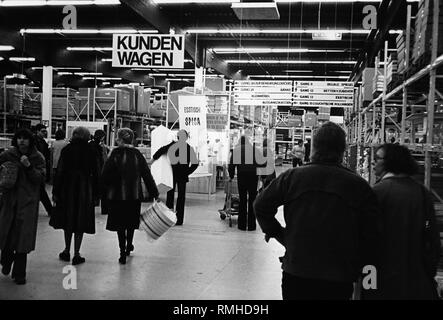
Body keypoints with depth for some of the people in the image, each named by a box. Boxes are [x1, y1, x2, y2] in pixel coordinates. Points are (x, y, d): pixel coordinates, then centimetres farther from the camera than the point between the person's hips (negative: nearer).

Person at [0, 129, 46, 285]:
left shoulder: (37, 158, 0)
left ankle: (19, 274, 8)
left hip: (28, 202, -2)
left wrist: (28, 166, -20)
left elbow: (40, 178, -7)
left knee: (22, 237, -2)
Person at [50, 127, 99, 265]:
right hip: (85, 190, -1)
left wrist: (55, 191, 1)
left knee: (68, 221, 15)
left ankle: (67, 251, 22)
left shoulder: (66, 150, -3)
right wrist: (95, 194, 5)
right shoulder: (90, 152, -4)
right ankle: (76, 254, 7)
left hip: (68, 189, 1)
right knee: (80, 222, 5)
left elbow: (60, 172, -3)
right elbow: (95, 173, -2)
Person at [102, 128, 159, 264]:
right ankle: (129, 247, 37)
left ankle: (123, 253, 4)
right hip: (135, 195, 3)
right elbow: (147, 175, 0)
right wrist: (154, 193, 5)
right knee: (131, 222, 20)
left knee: (120, 224, 5)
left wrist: (104, 192, 2)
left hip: (117, 195, -3)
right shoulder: (137, 155, -2)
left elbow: (105, 175, -11)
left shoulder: (115, 154, -11)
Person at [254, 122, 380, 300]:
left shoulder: (293, 176, -4)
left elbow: (261, 205, 0)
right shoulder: (359, 186, -5)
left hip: (295, 273, 1)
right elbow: (371, 235, -4)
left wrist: (277, 233, 10)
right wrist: (357, 272, 7)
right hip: (339, 280, 0)